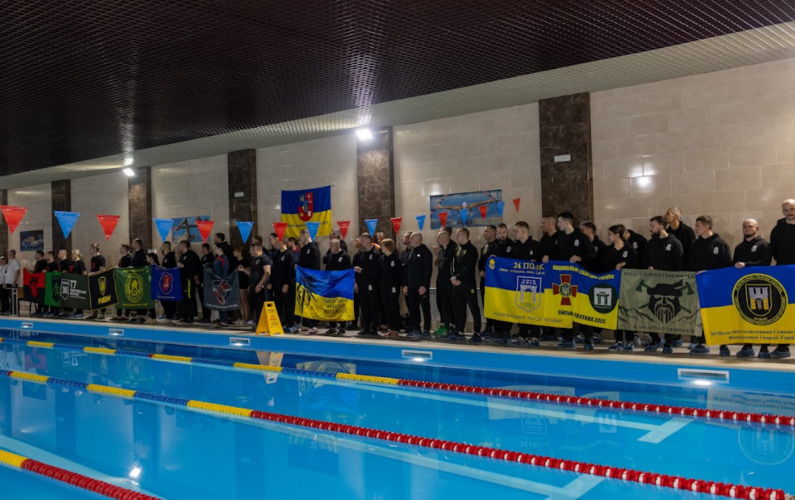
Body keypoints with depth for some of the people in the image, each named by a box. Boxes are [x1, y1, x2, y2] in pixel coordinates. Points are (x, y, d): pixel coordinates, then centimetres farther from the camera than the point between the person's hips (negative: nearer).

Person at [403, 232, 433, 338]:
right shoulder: (411, 252, 16)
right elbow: (407, 269, 18)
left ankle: (426, 330, 3)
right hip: (411, 286, 7)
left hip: (422, 286, -7)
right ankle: (415, 329, 16)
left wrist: (424, 285, -18)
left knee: (425, 308, -1)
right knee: (413, 308, 8)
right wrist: (405, 285, 11)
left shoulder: (425, 252, -7)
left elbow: (428, 270, -12)